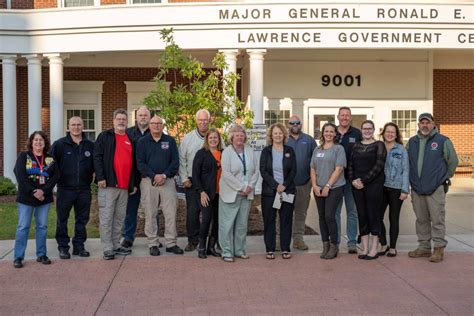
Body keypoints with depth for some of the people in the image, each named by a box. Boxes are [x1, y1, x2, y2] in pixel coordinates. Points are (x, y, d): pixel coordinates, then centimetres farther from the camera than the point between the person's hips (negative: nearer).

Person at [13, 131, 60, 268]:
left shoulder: (50, 159, 7)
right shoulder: (24, 156, 0)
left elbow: (55, 176, -2)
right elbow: (20, 176, -9)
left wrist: (44, 191, -15)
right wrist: (33, 192, -16)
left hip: (45, 198, 3)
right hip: (26, 198, -3)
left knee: (42, 226, 8)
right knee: (23, 227, 0)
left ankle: (41, 254, 17)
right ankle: (18, 257, 5)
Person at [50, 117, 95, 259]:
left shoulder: (90, 145, 6)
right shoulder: (60, 144, -1)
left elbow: (95, 164, 15)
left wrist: (93, 174, 1)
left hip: (84, 189, 2)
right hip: (65, 189, -2)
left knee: (82, 220, 9)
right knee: (62, 220, 4)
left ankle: (79, 246, 20)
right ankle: (63, 247, 13)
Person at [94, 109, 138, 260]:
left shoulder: (131, 140, 17)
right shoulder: (105, 136, 2)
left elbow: (134, 162, 21)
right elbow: (97, 157, -6)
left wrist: (134, 183, 17)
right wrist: (100, 177, -14)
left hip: (125, 186, 5)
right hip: (108, 184, -5)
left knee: (120, 218, 11)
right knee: (106, 217, -5)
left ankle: (116, 245, 20)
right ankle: (107, 249, -1)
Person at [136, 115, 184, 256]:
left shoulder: (170, 141, 8)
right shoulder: (142, 142, 6)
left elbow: (175, 161, 3)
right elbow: (140, 163, -1)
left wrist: (165, 175, -10)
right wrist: (154, 176, -13)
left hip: (167, 180, 1)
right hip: (149, 181, -1)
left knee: (171, 213, 0)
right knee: (150, 214, 2)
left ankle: (171, 243, 8)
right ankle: (153, 244, 10)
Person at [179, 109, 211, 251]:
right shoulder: (188, 138, 5)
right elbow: (182, 161, 6)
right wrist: (184, 178, 0)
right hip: (192, 182, 0)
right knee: (192, 212, -1)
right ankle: (193, 240, 11)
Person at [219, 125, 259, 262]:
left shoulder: (250, 151, 8)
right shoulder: (227, 152, -7)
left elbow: (256, 170, 8)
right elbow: (226, 173, -14)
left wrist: (250, 186, -6)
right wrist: (241, 188, -16)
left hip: (246, 193, 5)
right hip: (230, 193, -5)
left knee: (242, 223, 10)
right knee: (227, 223, -3)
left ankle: (239, 250, 20)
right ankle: (227, 252, 5)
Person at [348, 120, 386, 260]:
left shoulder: (379, 145, -1)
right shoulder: (356, 146, 13)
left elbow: (379, 166, -10)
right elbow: (350, 165, 12)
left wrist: (364, 180, -15)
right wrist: (353, 180, -5)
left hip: (374, 184, -4)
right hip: (357, 185, 4)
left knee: (373, 215, -2)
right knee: (362, 215, 5)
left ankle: (373, 250, 5)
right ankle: (365, 249, 12)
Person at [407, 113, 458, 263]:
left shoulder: (443, 141, -2)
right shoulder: (412, 142, 11)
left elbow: (453, 161, 3)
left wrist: (444, 177, 5)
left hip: (436, 189, -5)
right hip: (417, 189, 5)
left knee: (437, 220, -4)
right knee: (421, 220, 12)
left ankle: (439, 249, 3)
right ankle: (424, 247, 21)